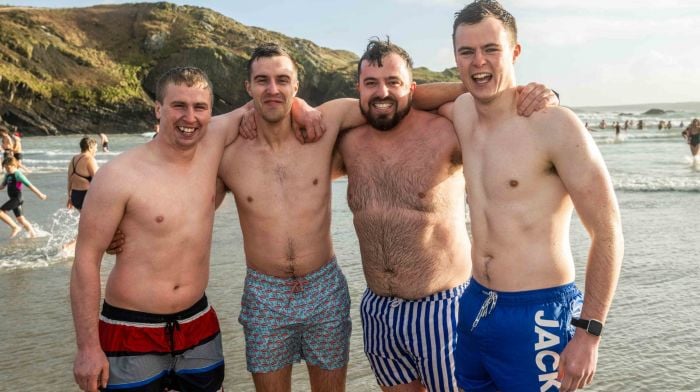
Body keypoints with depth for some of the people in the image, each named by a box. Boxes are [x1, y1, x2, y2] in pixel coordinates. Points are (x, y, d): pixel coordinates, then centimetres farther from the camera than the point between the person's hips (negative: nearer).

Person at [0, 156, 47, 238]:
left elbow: (29, 185, -14)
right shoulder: (7, 175, 10)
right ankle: (33, 234, 21)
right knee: (20, 219, 12)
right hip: (13, 199, 9)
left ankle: (15, 227, -5)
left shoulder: (17, 174, -13)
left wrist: (40, 195, -12)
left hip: (17, 198, -9)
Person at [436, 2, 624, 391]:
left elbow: (607, 232, -14)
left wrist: (589, 331, -14)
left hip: (537, 315, -6)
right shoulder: (461, 112, 2)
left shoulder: (554, 123, -17)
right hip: (475, 305, 7)